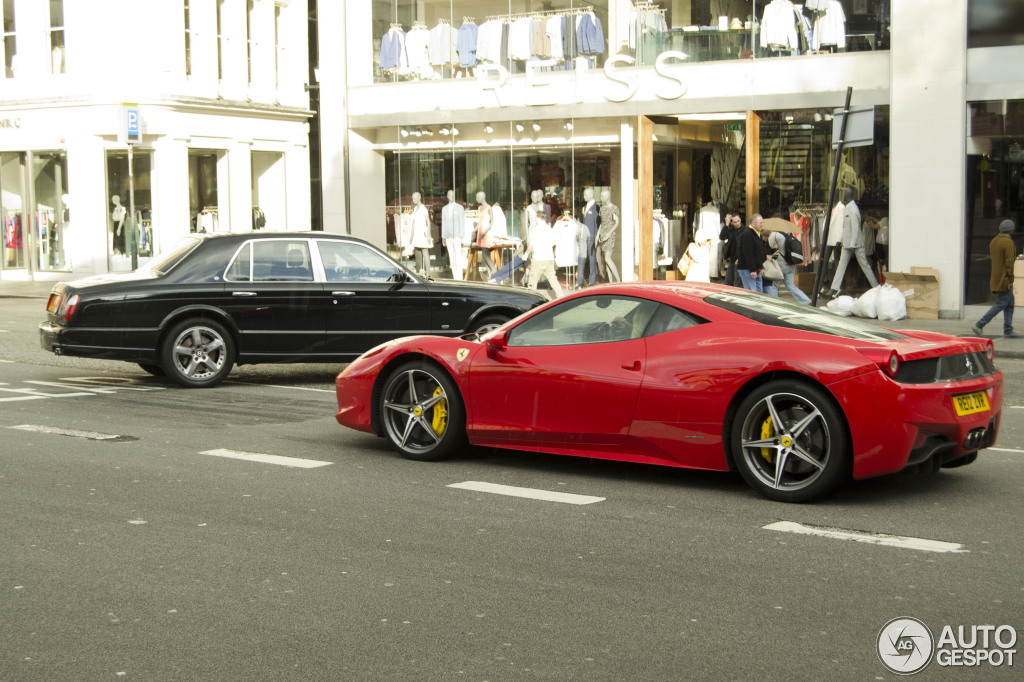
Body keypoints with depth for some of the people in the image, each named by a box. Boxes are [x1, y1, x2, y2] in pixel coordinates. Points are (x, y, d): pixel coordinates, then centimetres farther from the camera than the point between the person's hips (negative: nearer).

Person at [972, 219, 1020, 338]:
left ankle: (1008, 331, 14)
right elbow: (1009, 262, -19)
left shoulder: (993, 241, 10)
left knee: (1010, 303, 14)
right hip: (1004, 278, -9)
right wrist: (1010, 278, -14)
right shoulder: (1008, 242, -16)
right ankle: (979, 325, -9)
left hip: (996, 277, 9)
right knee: (1001, 304, -5)